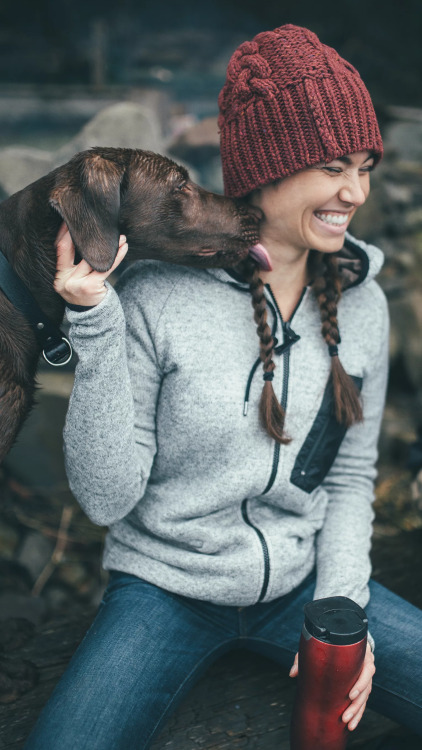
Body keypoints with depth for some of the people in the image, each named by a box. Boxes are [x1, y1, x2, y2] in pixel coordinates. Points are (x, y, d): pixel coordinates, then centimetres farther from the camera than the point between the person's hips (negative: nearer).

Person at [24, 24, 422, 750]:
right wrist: (97, 332, -26)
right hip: (167, 585, -3)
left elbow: (351, 477, 6)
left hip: (302, 582, 4)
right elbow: (106, 498, -15)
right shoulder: (153, 294, -17)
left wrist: (340, 607, -7)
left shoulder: (361, 304, -3)